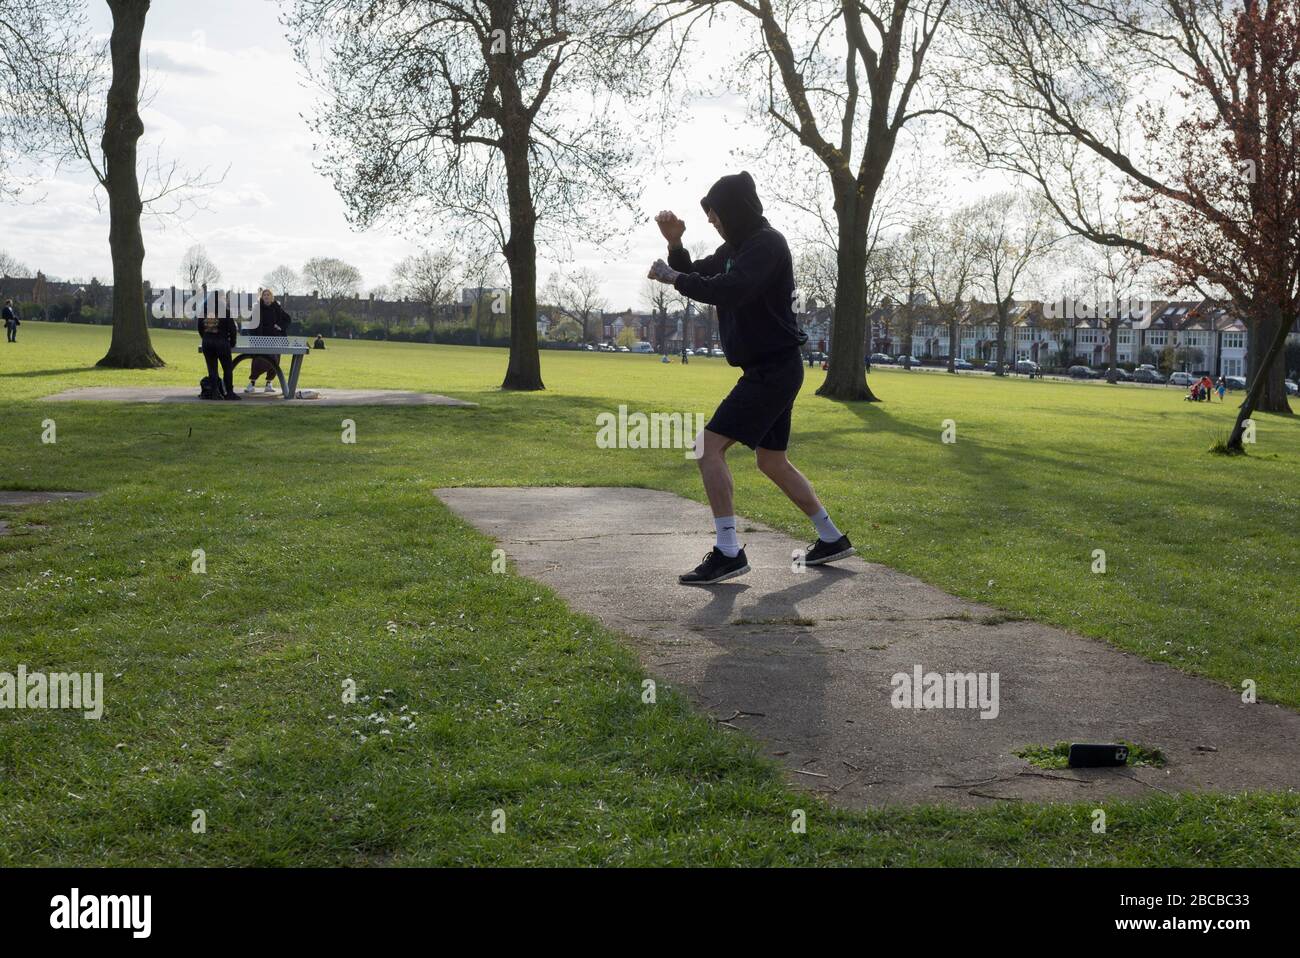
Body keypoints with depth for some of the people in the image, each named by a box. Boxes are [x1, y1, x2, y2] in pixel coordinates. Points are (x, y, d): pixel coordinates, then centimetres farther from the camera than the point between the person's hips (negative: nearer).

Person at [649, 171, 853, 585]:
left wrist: (672, 277, -20)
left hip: (773, 370, -11)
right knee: (772, 461, 19)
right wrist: (675, 245, 0)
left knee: (709, 445, -15)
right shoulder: (736, 247, 14)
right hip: (769, 369, 11)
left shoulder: (766, 244, -16)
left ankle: (728, 553, -15)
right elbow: (698, 277, 18)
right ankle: (832, 539, 30)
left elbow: (729, 290, -31)